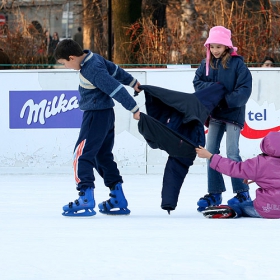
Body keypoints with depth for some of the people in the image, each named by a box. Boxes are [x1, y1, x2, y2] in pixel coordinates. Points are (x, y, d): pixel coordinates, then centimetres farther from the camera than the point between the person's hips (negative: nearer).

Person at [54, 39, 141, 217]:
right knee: (103, 156, 15)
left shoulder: (93, 70, -24)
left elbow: (115, 88, -23)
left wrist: (133, 108, -16)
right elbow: (114, 70, 18)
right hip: (106, 115, 10)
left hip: (96, 115, -10)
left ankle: (86, 200, -10)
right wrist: (132, 82, 33)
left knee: (82, 155, -8)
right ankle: (118, 201, 17)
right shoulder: (94, 58, 4)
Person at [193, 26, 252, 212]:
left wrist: (227, 100, -24)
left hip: (233, 113, -6)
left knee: (232, 154, -8)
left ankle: (243, 193, 2)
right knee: (211, 152, 5)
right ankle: (215, 193, 12)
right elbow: (197, 82, 3)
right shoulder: (207, 63, 5)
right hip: (214, 113, 6)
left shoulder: (237, 63, -11)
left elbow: (245, 88, -14)